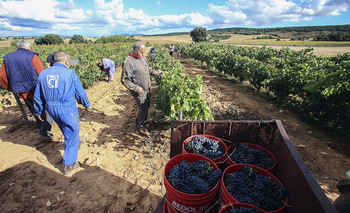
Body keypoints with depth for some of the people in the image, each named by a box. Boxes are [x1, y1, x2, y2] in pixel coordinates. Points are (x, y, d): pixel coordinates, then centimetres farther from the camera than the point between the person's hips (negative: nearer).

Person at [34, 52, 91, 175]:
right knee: (71, 135, 7)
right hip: (68, 109, -6)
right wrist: (87, 105, 10)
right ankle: (69, 165, 14)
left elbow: (37, 96, 11)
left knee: (67, 131, 28)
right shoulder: (70, 74, -12)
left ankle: (75, 143, 53)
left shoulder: (43, 74, 4)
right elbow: (80, 93, -6)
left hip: (51, 109, 6)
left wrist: (39, 111, 23)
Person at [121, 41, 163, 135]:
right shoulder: (128, 62, -20)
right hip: (139, 92, -8)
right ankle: (140, 126, 22)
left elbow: (148, 68, 21)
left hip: (148, 89, 8)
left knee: (146, 106, 18)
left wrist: (156, 73, 4)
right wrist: (136, 88, -24)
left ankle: (138, 121, 40)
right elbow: (124, 80, -19)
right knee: (144, 108, -1)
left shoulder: (143, 58, 5)